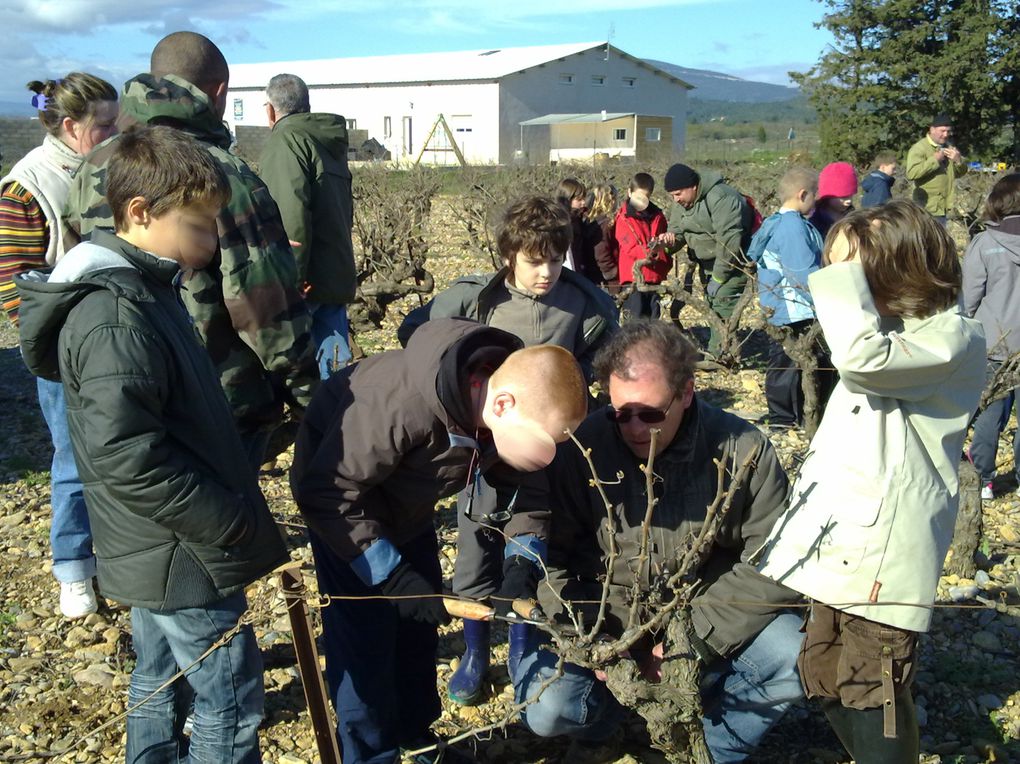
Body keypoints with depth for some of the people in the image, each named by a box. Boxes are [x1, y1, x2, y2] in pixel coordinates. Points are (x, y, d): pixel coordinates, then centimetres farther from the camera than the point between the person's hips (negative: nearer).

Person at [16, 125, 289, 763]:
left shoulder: (145, 291, 9)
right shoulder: (116, 318, -23)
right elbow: (125, 457, -29)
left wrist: (236, 483, 15)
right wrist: (237, 525, -23)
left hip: (155, 556, 10)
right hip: (186, 561, -10)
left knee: (163, 685, 23)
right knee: (231, 706, 2)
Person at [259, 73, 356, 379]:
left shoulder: (286, 140, -8)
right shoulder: (332, 144, 20)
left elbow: (292, 214, -20)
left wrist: (292, 276, -20)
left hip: (306, 281, -8)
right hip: (338, 276, 8)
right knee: (335, 369, 10)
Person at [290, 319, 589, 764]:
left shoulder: (521, 405, -23)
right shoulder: (401, 406, -43)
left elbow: (524, 486, -6)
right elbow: (327, 494, -33)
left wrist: (522, 565, -22)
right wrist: (393, 577, -33)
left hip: (407, 500, 6)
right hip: (339, 485, -6)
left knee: (420, 623, 14)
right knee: (365, 636, -5)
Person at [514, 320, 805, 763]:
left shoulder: (743, 450, -11)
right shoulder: (581, 450, -14)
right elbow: (550, 557, -8)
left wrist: (696, 640, -18)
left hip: (713, 626, 1)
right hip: (608, 624, -1)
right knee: (546, 708, -25)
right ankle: (598, 726, 14)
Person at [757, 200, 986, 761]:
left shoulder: (953, 339, -13)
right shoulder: (893, 333, 14)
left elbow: (862, 357, -33)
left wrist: (847, 275, -23)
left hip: (882, 554, -9)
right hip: (840, 543, 9)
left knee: (869, 694, -1)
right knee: (823, 679, 18)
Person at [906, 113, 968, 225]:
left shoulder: (949, 147, 16)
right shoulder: (919, 148, -10)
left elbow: (961, 173, 19)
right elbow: (911, 174, -24)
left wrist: (958, 160, -4)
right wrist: (935, 159, -21)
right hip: (928, 209, -8)